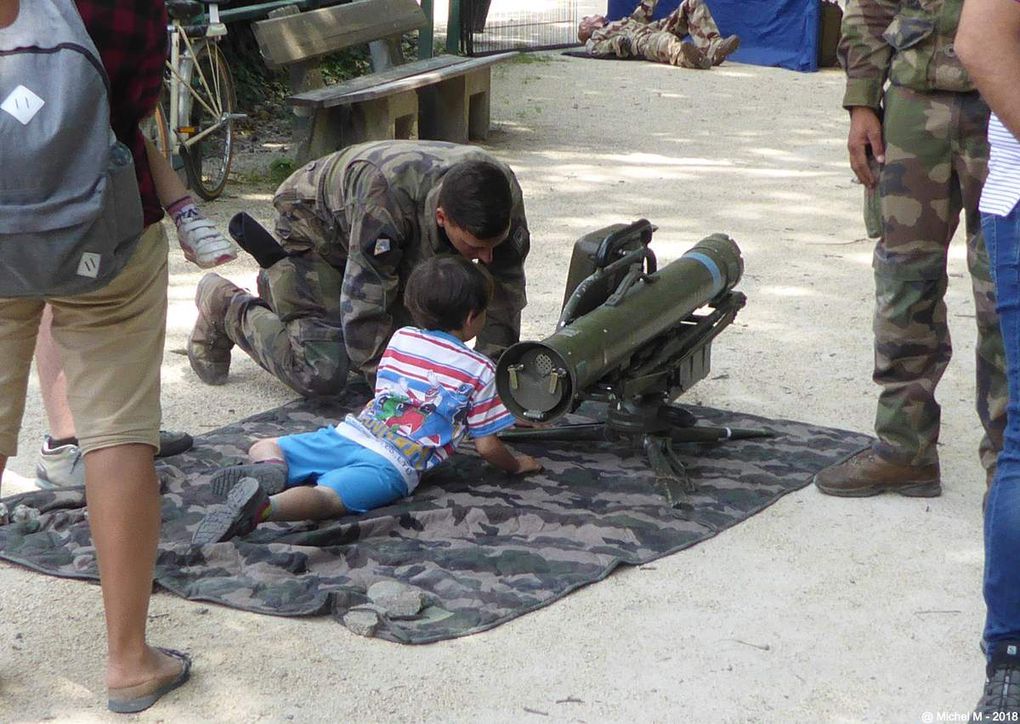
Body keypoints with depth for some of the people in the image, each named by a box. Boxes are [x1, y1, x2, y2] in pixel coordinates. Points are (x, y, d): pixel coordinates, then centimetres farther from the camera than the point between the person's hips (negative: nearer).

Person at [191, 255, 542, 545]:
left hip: (349, 434, 5)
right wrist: (517, 465, 33)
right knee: (327, 497, -29)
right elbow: (487, 445, 11)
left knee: (263, 447, 21)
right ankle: (263, 506, -61)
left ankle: (272, 471, -17)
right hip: (392, 464, -4)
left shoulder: (400, 339, 25)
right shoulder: (479, 369, 10)